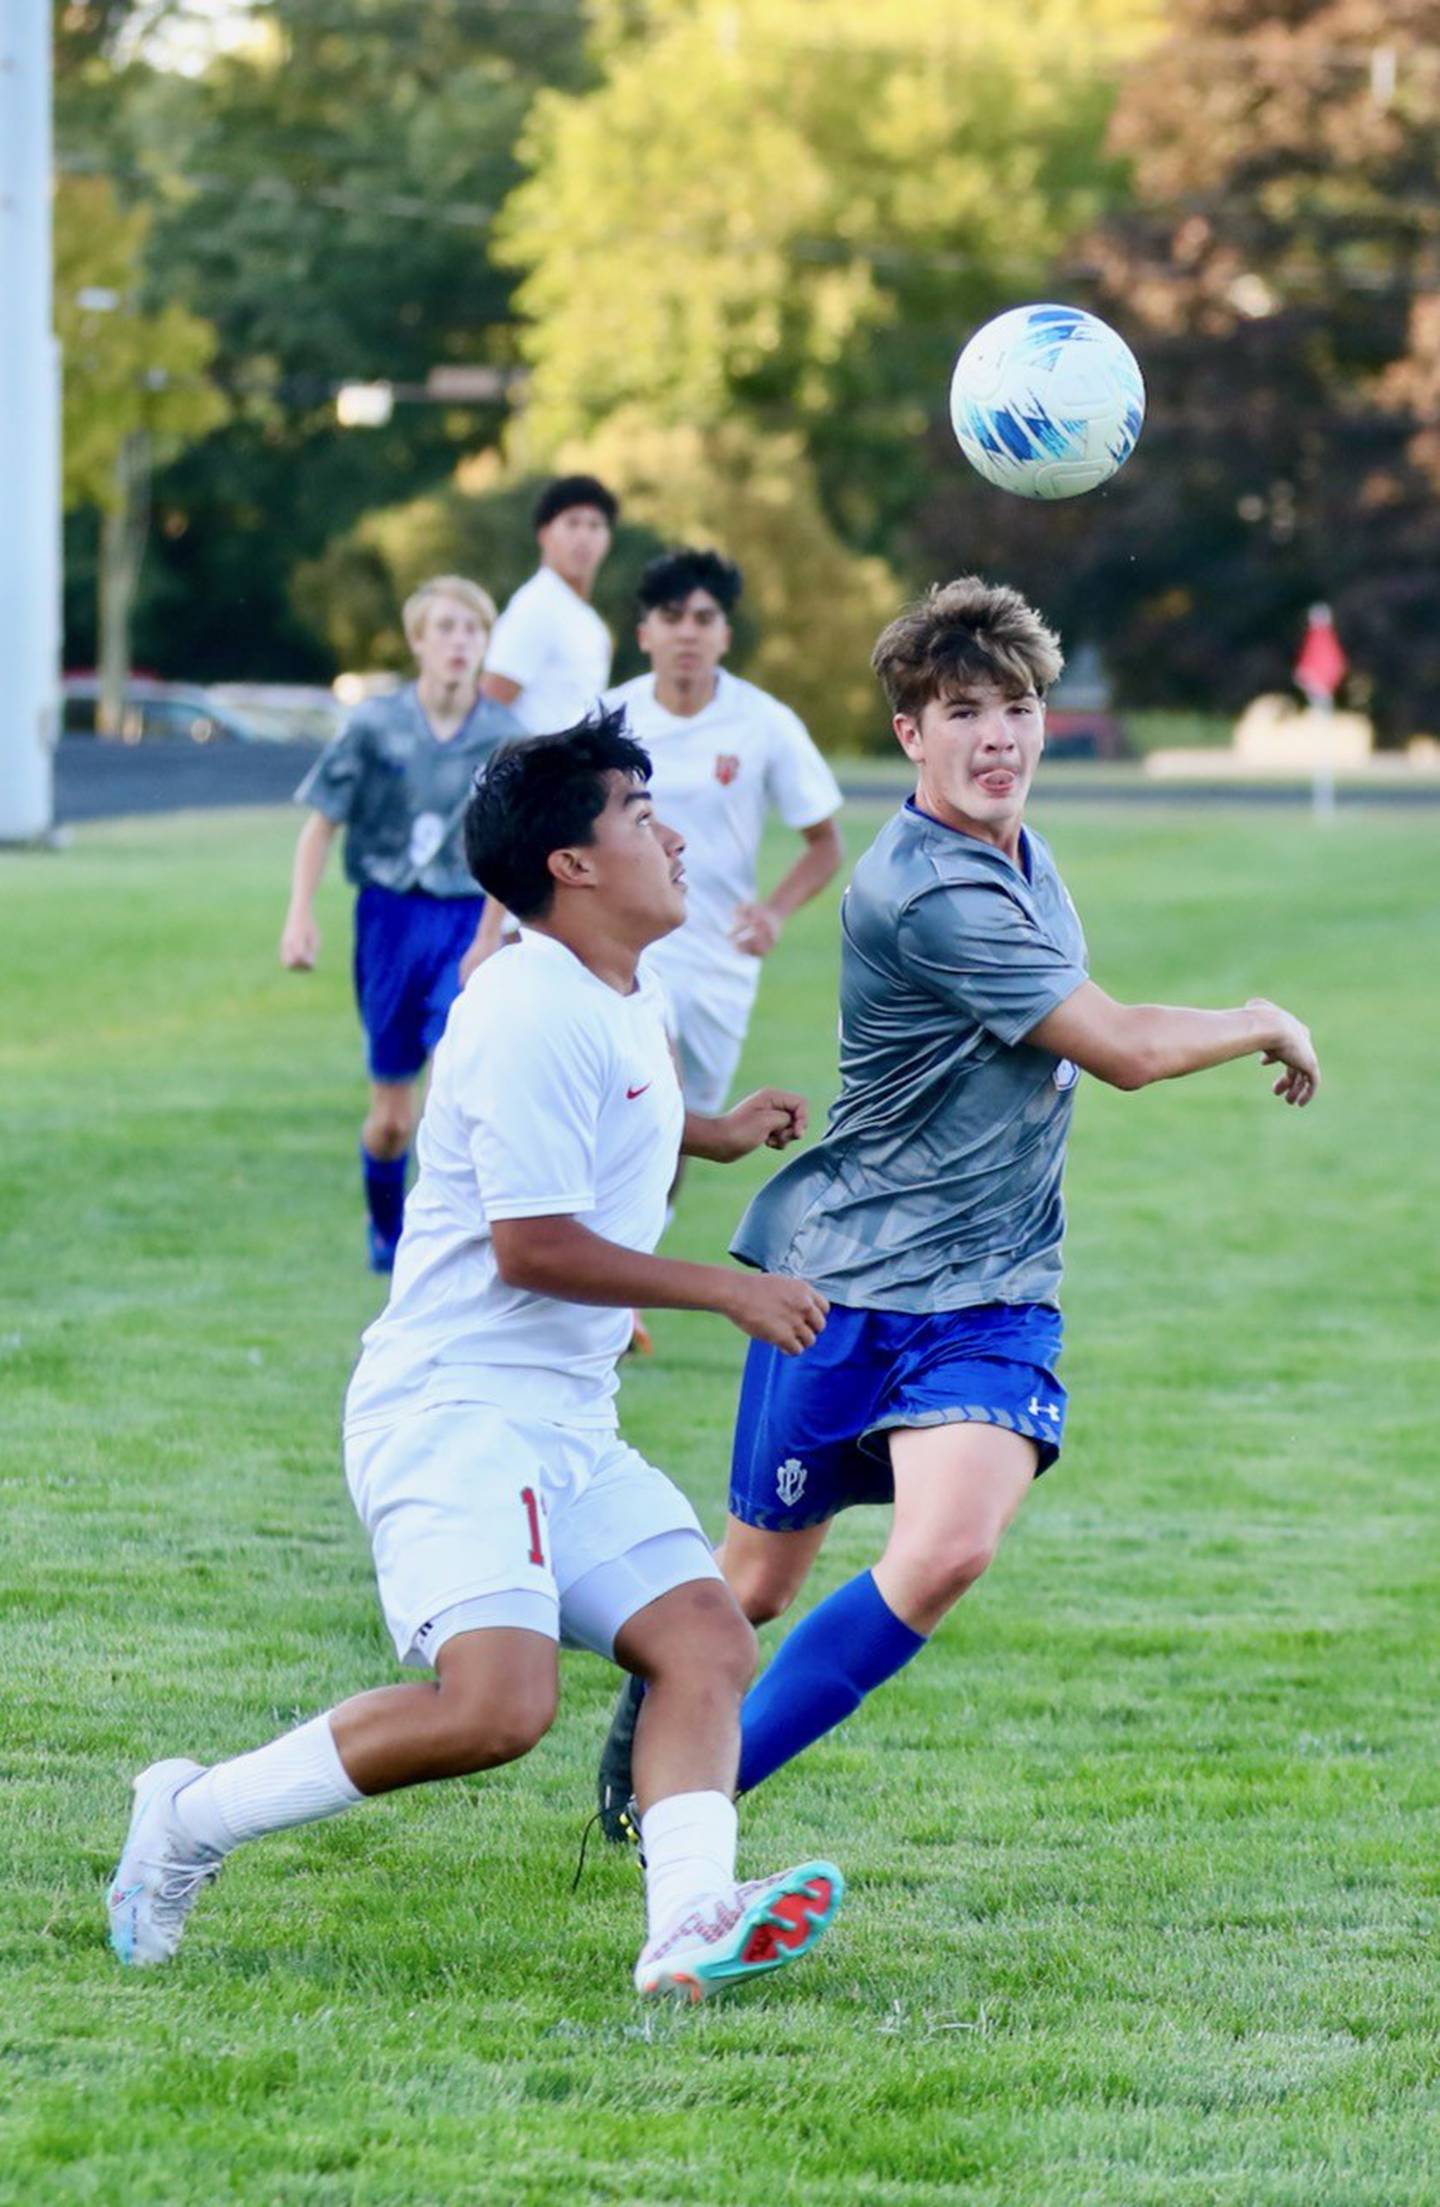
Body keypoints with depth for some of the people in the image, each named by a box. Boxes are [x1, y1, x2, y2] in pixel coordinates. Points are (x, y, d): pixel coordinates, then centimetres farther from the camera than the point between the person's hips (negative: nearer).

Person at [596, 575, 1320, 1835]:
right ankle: (657, 1707, 42)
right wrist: (1266, 1028, -1)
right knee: (753, 1587, 6)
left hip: (989, 1296, 6)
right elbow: (1123, 1049, -17)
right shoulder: (926, 894, -21)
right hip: (847, 1276, -6)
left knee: (948, 1551, -19)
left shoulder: (1023, 857, 8)